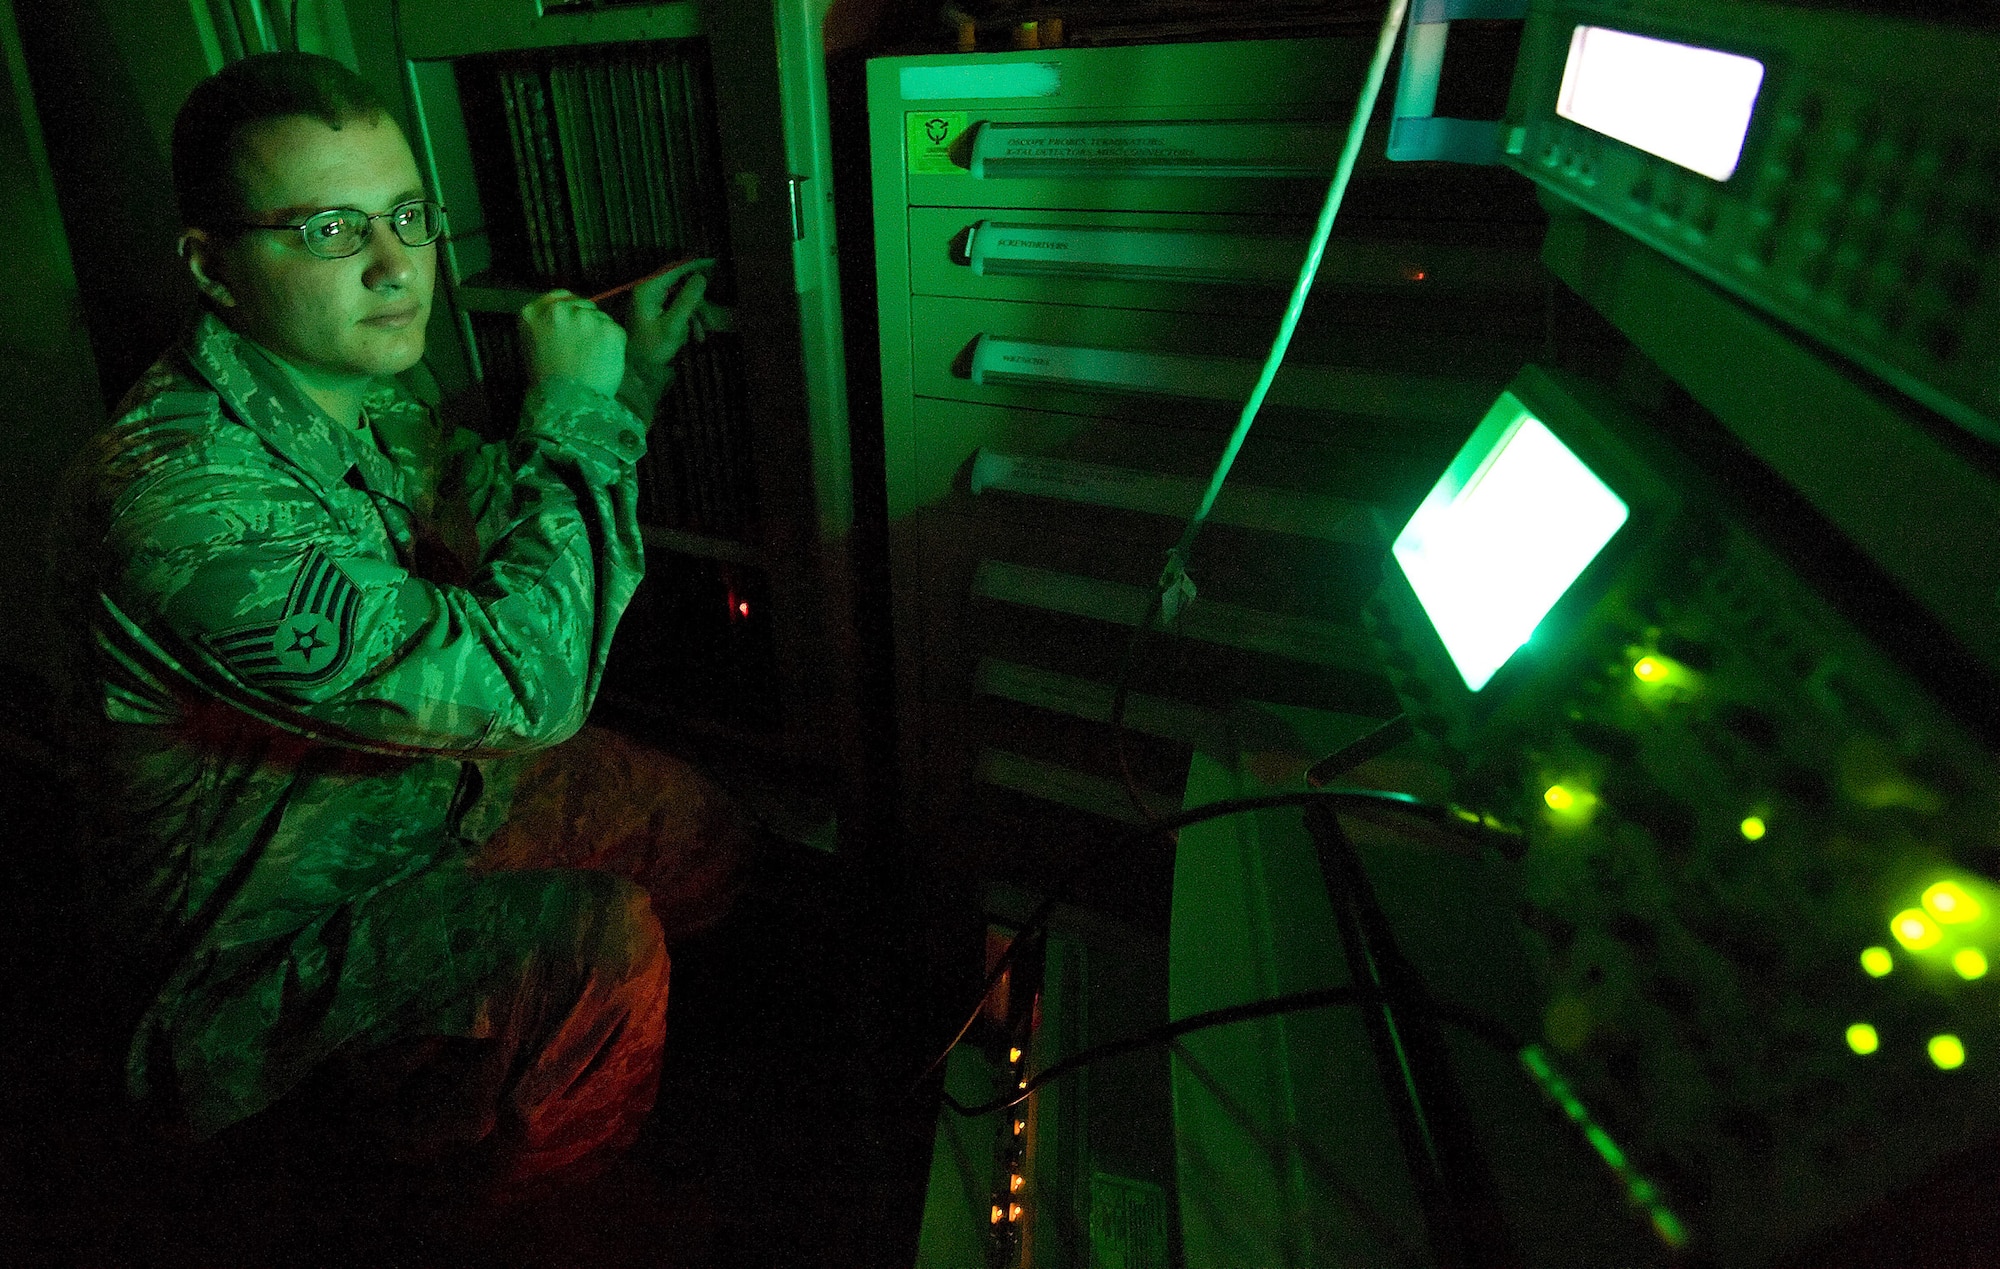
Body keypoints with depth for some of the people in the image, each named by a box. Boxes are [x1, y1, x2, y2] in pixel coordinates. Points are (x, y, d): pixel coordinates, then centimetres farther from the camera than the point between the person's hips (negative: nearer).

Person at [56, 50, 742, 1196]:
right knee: (599, 937, -28)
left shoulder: (355, 394, -4)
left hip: (416, 788, 9)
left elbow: (502, 526, 12)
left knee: (696, 832, 7)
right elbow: (521, 685, -39)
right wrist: (576, 412, -27)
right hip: (265, 920, -8)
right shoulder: (182, 498, -34)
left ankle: (431, 1083, 25)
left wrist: (629, 381, 0)